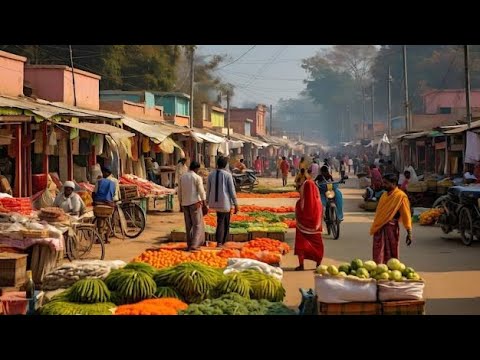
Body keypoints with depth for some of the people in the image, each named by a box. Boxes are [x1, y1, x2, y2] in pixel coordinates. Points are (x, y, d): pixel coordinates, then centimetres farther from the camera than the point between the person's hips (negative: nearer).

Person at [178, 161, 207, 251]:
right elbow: (202, 192, -11)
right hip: (195, 203, -5)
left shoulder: (182, 177, 7)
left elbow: (179, 193, 11)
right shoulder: (197, 177, -8)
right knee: (197, 224, -1)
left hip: (185, 203, 5)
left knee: (188, 225, 13)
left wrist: (180, 205, 18)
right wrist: (205, 205, -7)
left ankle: (189, 244, 17)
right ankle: (194, 245, -10)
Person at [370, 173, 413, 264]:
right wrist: (374, 227, 15)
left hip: (391, 228, -6)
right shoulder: (384, 195, 13)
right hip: (379, 228, 6)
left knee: (391, 255, 4)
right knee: (378, 256, 5)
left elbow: (406, 215, -10)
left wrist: (409, 233, -13)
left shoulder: (401, 196, -8)